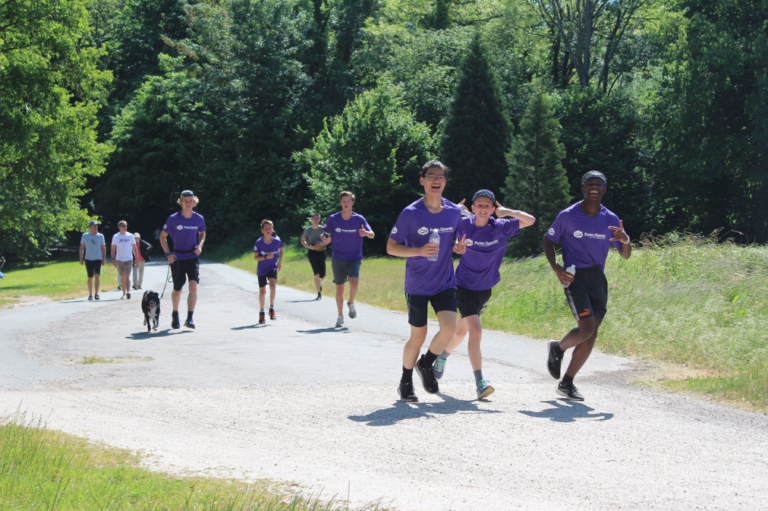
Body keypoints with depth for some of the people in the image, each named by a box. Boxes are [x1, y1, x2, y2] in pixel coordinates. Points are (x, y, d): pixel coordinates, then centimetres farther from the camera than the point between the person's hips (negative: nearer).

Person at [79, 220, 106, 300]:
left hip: (98, 259, -1)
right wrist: (81, 258, 2)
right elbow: (82, 248, 8)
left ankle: (96, 294, -14)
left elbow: (103, 248, 8)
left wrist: (104, 259, 3)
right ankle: (90, 294, 15)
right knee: (90, 278, 6)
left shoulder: (100, 236, 3)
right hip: (88, 259, 1)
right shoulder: (84, 236, 2)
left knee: (97, 276, -15)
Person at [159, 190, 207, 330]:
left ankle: (189, 318, -17)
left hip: (193, 257, 1)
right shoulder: (173, 219, -8)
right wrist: (168, 253, -10)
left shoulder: (199, 219, -2)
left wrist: (200, 245, -2)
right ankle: (175, 315, 34)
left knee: (193, 286, -18)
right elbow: (163, 236, 1)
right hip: (177, 258, -1)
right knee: (177, 289, 10)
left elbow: (202, 233, 18)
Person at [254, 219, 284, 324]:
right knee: (262, 291, 8)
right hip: (261, 269, 0)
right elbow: (255, 257, -11)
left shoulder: (277, 241, -13)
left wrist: (280, 262, 0)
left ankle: (272, 308, -9)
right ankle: (261, 312, 26)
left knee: (272, 285, -25)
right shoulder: (258, 243, -18)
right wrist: (266, 257, -26)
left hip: (273, 267, 0)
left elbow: (281, 250, 9)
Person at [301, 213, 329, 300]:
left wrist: (323, 243, -15)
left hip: (321, 252, 1)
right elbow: (303, 241, 10)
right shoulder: (308, 230, 2)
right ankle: (319, 293, -7)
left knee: (322, 274, 0)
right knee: (317, 273, -11)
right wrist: (308, 246, -9)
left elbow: (327, 241, 7)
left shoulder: (323, 229, 3)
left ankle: (320, 285, 37)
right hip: (312, 252, -1)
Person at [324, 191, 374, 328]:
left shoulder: (359, 219, -6)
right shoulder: (333, 219, -3)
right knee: (339, 288, 4)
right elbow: (326, 238, 3)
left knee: (354, 283, -22)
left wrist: (366, 233, -38)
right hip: (338, 259, 1)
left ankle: (351, 303, 9)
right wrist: (327, 239, -21)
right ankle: (340, 316, 19)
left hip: (354, 259, -1)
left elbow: (372, 235, -14)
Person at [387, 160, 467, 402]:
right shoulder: (410, 213, -12)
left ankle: (426, 364, 14)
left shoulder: (454, 211, 0)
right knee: (418, 336, 3)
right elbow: (391, 247, -8)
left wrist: (458, 246, -8)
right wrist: (419, 251, -24)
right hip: (417, 285, -3)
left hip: (445, 282, 3)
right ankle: (406, 383, 25)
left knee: (449, 328, -15)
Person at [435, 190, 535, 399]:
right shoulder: (463, 225, -11)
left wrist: (506, 212, -18)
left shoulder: (501, 228, -8)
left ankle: (443, 356, 49)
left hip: (485, 289, 4)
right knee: (476, 332, -18)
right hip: (464, 287, -3)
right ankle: (480, 383, -19)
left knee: (461, 331, 19)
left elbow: (530, 220, -12)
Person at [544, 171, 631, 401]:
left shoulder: (610, 219, 5)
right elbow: (547, 241, 6)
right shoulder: (568, 216, -4)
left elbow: (625, 255, 8)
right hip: (575, 276, -5)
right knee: (586, 328, -18)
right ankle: (557, 349, 14)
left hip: (598, 278, 5)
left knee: (591, 336, 2)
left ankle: (567, 384, 14)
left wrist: (625, 241, -15)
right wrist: (556, 268, -10)